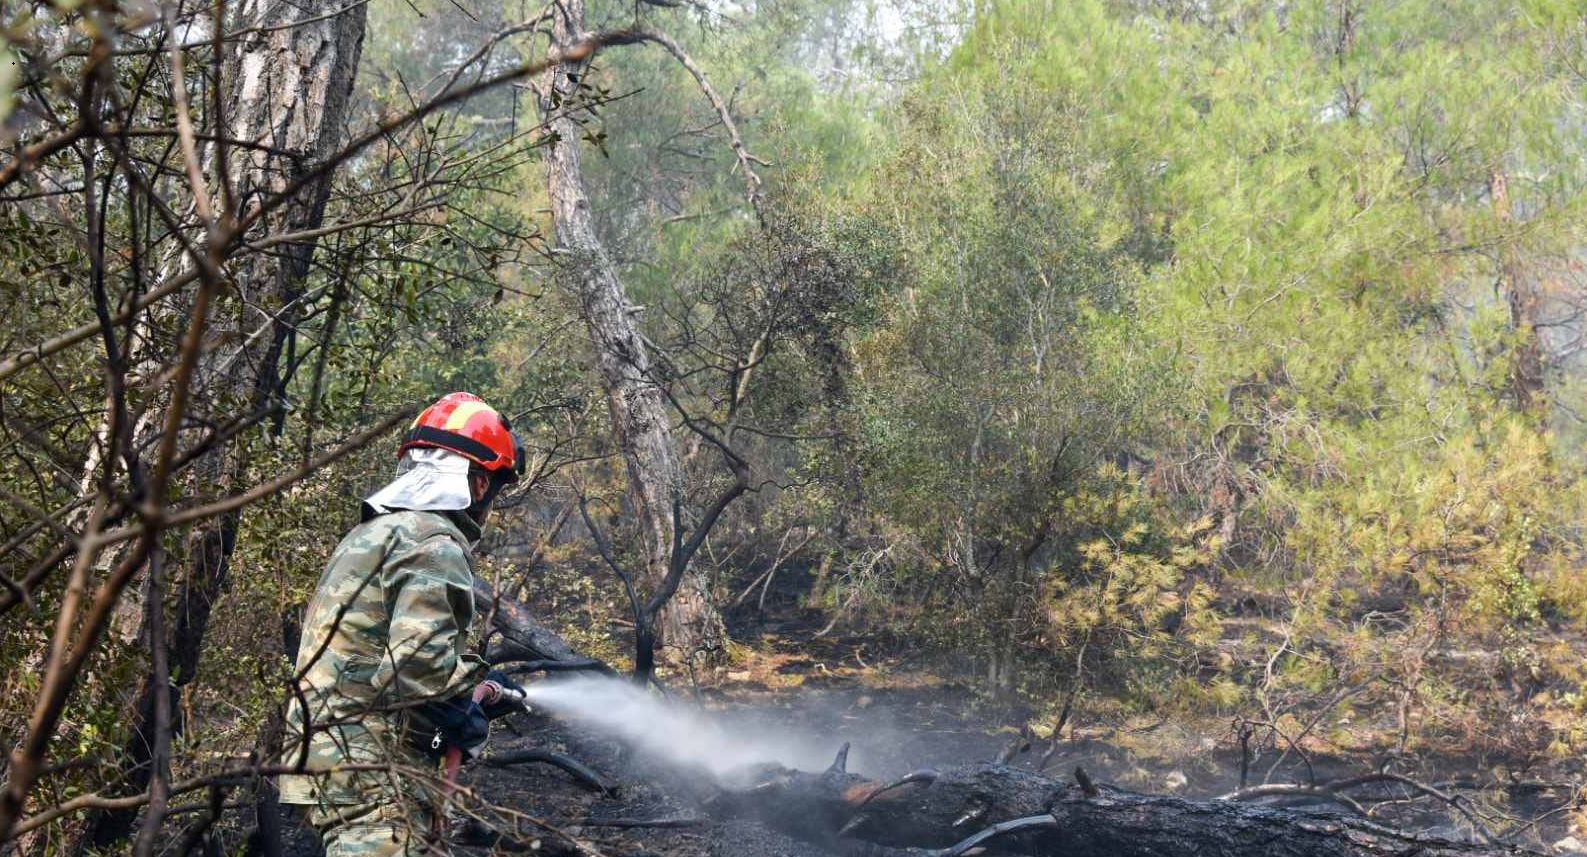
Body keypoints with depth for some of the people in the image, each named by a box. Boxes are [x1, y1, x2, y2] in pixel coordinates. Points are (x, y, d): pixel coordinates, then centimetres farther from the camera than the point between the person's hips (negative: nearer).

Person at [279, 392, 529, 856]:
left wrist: (475, 681, 25)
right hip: (374, 769, -10)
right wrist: (466, 718, -3)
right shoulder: (436, 544, -11)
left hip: (327, 752, 10)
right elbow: (418, 663, -22)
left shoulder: (369, 535, 21)